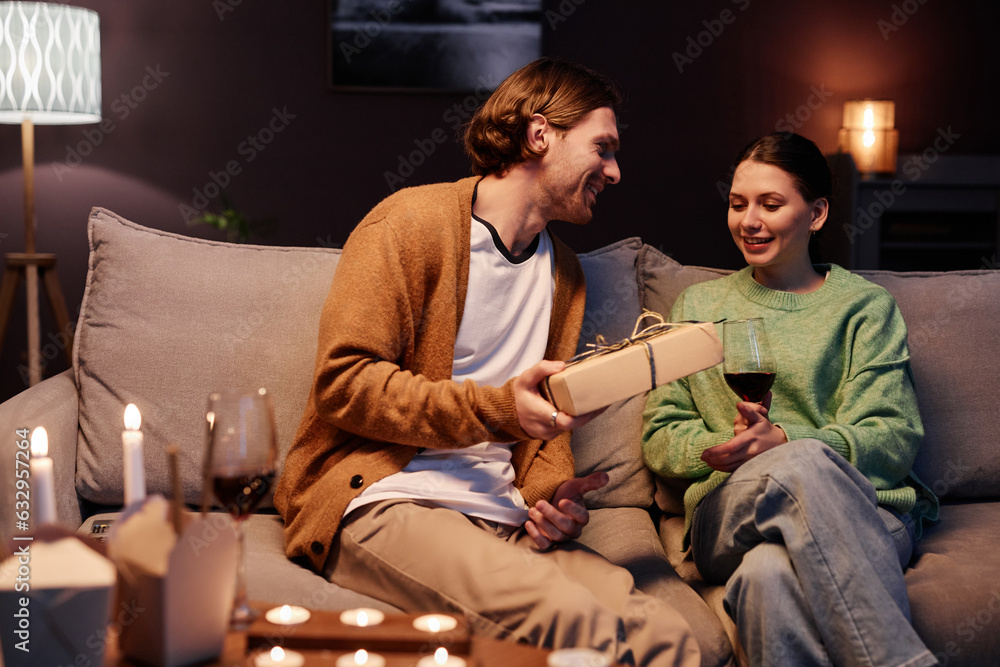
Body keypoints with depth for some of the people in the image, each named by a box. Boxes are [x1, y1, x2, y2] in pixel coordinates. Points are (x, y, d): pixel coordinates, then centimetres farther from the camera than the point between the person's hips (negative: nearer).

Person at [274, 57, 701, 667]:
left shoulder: (564, 273, 23)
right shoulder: (415, 221, -1)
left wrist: (552, 494, 1)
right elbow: (345, 379, -8)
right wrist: (492, 409, -17)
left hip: (500, 521, 6)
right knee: (567, 618, -32)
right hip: (383, 497, -6)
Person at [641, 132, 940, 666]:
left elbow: (894, 438, 2)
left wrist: (783, 441, -16)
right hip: (727, 516, 1)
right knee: (805, 464, -38)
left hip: (862, 511, -1)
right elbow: (659, 437, 16)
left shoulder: (865, 305, 16)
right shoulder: (698, 305, 23)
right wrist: (723, 448, -8)